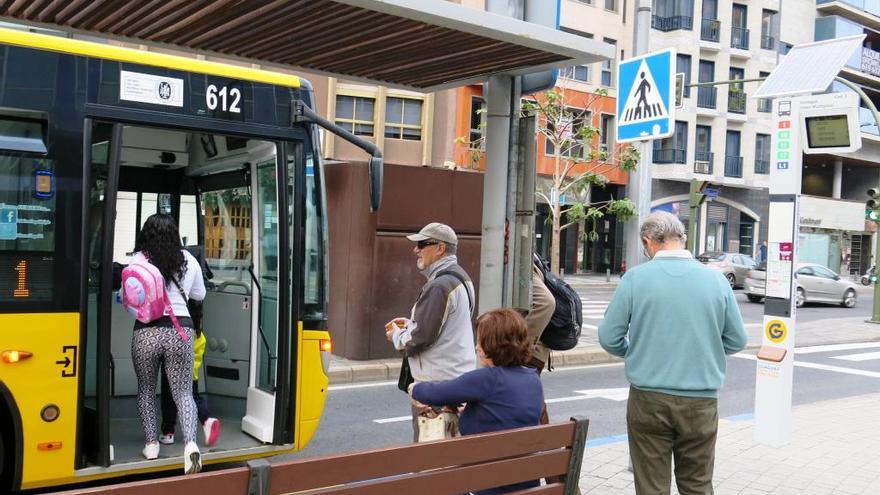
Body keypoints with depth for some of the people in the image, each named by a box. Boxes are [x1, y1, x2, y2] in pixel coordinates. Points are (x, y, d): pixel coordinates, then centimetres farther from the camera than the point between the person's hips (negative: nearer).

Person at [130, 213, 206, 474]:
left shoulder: (138, 260, -3)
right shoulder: (188, 259, 6)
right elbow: (199, 294, 19)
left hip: (147, 331, -1)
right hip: (181, 330, 2)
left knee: (146, 389, 19)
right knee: (183, 391, 7)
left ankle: (151, 443, 19)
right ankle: (190, 443, -12)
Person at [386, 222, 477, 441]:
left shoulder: (439, 286, -19)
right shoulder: (460, 277, 13)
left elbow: (421, 338, -20)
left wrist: (397, 336, -1)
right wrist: (411, 324, 13)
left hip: (436, 382, -10)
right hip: (460, 377, 10)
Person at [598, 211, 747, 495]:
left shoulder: (635, 277, -7)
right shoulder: (716, 279, -1)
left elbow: (609, 338, -5)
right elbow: (736, 341, 5)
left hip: (648, 399, -2)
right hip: (701, 400, 2)